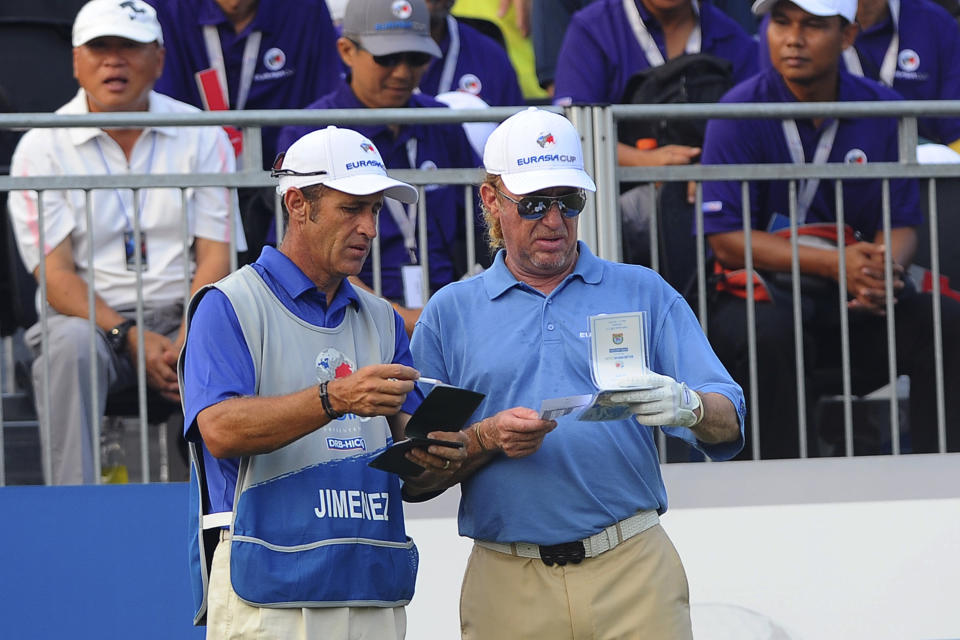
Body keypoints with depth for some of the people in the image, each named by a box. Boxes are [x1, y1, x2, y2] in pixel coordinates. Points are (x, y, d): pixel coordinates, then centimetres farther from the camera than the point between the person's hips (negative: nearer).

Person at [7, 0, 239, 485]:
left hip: (185, 316, 1)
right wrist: (130, 337, -20)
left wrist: (187, 342, -17)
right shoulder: (41, 147, 2)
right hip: (90, 317, -1)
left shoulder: (201, 135, 8)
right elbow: (54, 274, -5)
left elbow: (216, 257, 2)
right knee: (68, 344, -36)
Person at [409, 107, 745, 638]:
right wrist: (487, 439, -10)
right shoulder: (449, 313, 12)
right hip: (508, 589, 0)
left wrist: (687, 406, -20)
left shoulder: (643, 293, 12)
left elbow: (729, 422, 2)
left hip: (634, 574, 0)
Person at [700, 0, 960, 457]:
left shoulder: (883, 110, 5)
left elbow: (902, 225, 6)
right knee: (768, 334, -36)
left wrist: (881, 270, -20)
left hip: (855, 303, 3)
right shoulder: (740, 112, -6)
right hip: (762, 291, -3)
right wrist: (835, 264, -22)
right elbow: (725, 239, -11)